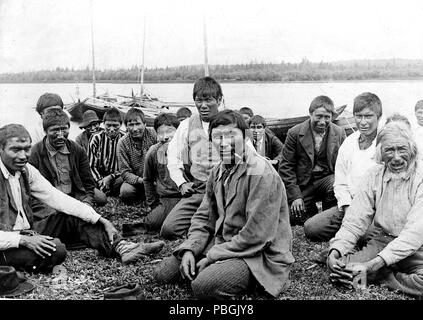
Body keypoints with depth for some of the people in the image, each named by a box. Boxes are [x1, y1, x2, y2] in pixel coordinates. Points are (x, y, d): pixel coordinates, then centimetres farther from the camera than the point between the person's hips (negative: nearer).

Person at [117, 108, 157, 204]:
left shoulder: (153, 134, -10)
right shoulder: (122, 143, -9)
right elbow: (125, 172, -11)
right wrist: (142, 181, -28)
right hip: (136, 180, 0)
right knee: (125, 192, -30)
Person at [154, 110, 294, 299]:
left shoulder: (261, 173, -20)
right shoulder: (217, 172, 6)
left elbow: (255, 236, -23)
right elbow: (203, 217, 10)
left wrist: (212, 257, -17)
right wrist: (189, 249, -8)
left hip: (259, 254, -7)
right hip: (222, 244, 7)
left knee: (203, 285, -30)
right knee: (163, 273, 0)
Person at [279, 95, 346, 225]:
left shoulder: (340, 133, 1)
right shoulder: (294, 133, -6)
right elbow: (286, 167, -5)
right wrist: (295, 196, -13)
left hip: (327, 179, 1)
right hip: (303, 183, 0)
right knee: (294, 218, -16)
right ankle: (313, 211, 19)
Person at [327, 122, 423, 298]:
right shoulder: (375, 174, 3)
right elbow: (356, 219, 1)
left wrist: (374, 264, -29)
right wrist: (336, 249, -19)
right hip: (381, 242, 3)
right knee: (337, 265, -20)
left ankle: (380, 278, -12)